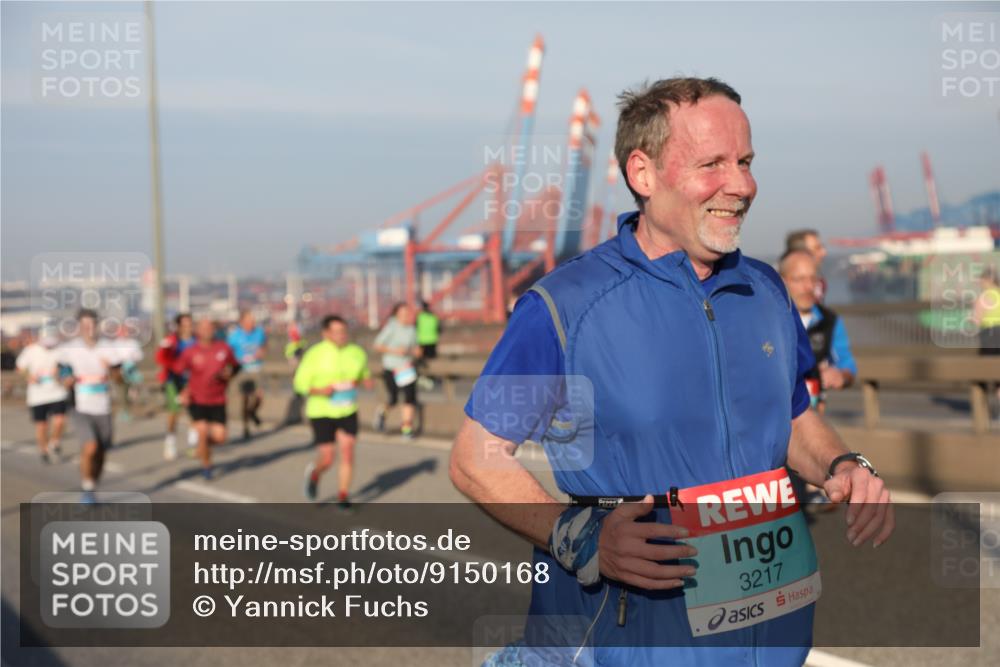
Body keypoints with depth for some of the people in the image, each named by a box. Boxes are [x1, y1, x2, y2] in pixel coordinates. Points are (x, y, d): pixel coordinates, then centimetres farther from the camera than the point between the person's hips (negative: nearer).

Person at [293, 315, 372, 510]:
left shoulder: (356, 352, 0)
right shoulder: (315, 354, -11)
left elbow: (364, 375, 16)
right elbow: (300, 383, -7)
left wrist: (366, 381, -7)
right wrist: (320, 390, -25)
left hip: (348, 412, 3)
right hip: (321, 413, -3)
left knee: (347, 453, -6)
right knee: (327, 459, -3)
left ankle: (342, 496, 7)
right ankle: (314, 473, 32)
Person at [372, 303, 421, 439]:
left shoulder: (412, 329, 2)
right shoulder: (391, 327, -12)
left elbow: (416, 348, 15)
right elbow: (377, 346, -10)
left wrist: (416, 352, -7)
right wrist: (394, 351, -20)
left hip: (407, 368, 4)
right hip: (391, 368, -4)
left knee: (410, 397, -6)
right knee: (392, 400, 4)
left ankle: (407, 428, 1)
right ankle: (382, 411, 37)